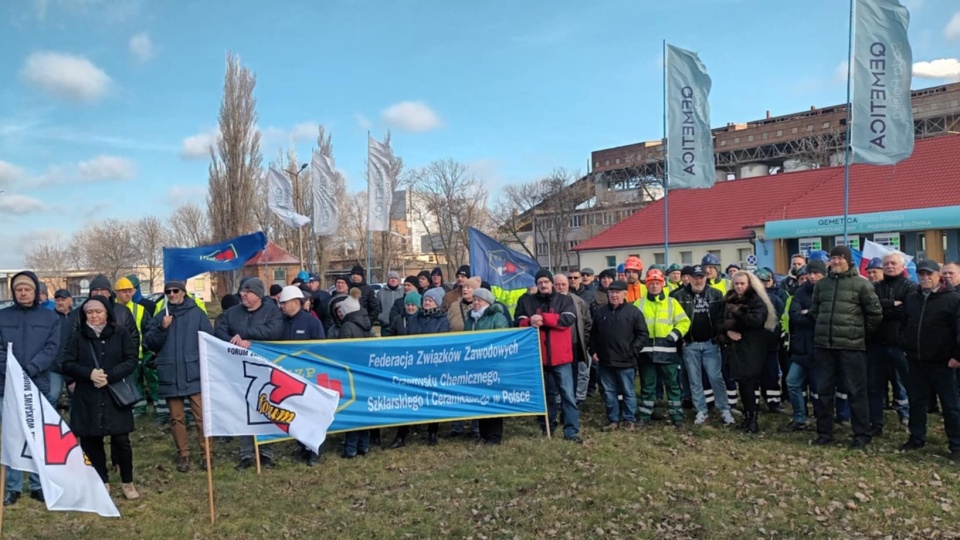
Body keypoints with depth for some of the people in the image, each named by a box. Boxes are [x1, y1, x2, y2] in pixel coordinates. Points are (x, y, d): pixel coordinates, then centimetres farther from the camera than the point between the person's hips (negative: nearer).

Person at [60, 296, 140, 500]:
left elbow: (132, 360, -3)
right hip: (87, 398, 2)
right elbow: (67, 364, 1)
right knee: (91, 441, 6)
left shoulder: (121, 333, 2)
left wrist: (109, 376, -16)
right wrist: (89, 373, -17)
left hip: (116, 396, -2)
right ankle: (102, 482, 23)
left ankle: (127, 482, 14)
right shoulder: (78, 337, 5)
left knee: (121, 440, -2)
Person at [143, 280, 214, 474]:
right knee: (176, 418, 9)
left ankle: (206, 453, 4)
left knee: (201, 416, -4)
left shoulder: (197, 313, 2)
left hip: (194, 374, -3)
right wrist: (162, 328, -12)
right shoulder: (160, 317, 11)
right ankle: (183, 455, 18)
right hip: (170, 376, 3)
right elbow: (149, 343, 4)